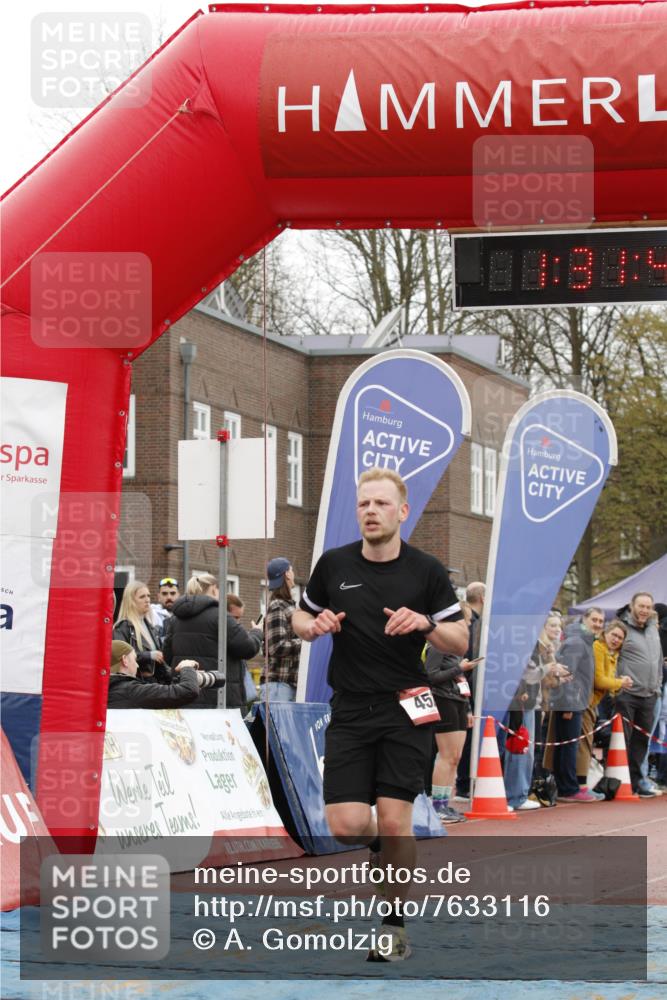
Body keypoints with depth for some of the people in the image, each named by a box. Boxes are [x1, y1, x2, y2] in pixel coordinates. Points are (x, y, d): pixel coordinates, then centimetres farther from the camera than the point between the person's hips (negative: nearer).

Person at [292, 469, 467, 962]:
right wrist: (313, 626, -5)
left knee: (394, 822, -9)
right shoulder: (333, 564, 4)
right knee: (347, 825, -9)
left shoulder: (427, 570, -1)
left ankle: (396, 922, 9)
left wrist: (425, 623, -18)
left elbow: (461, 642, 2)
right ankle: (383, 844, 27)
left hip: (405, 708, -2)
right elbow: (302, 615, 18)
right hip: (350, 711, 2)